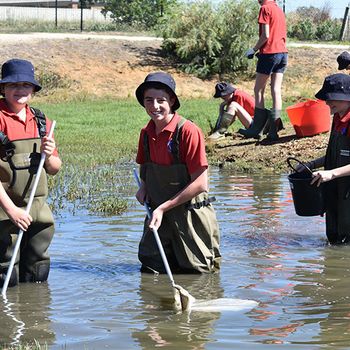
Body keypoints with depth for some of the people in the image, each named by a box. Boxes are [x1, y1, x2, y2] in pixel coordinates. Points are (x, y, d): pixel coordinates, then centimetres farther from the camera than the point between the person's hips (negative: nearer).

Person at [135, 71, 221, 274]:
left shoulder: (188, 131, -17)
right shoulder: (147, 133, 4)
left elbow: (200, 184, -18)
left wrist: (163, 207, -17)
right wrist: (144, 187, 3)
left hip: (191, 216, -6)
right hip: (159, 214, 6)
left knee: (197, 273, 3)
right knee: (150, 270, 4)